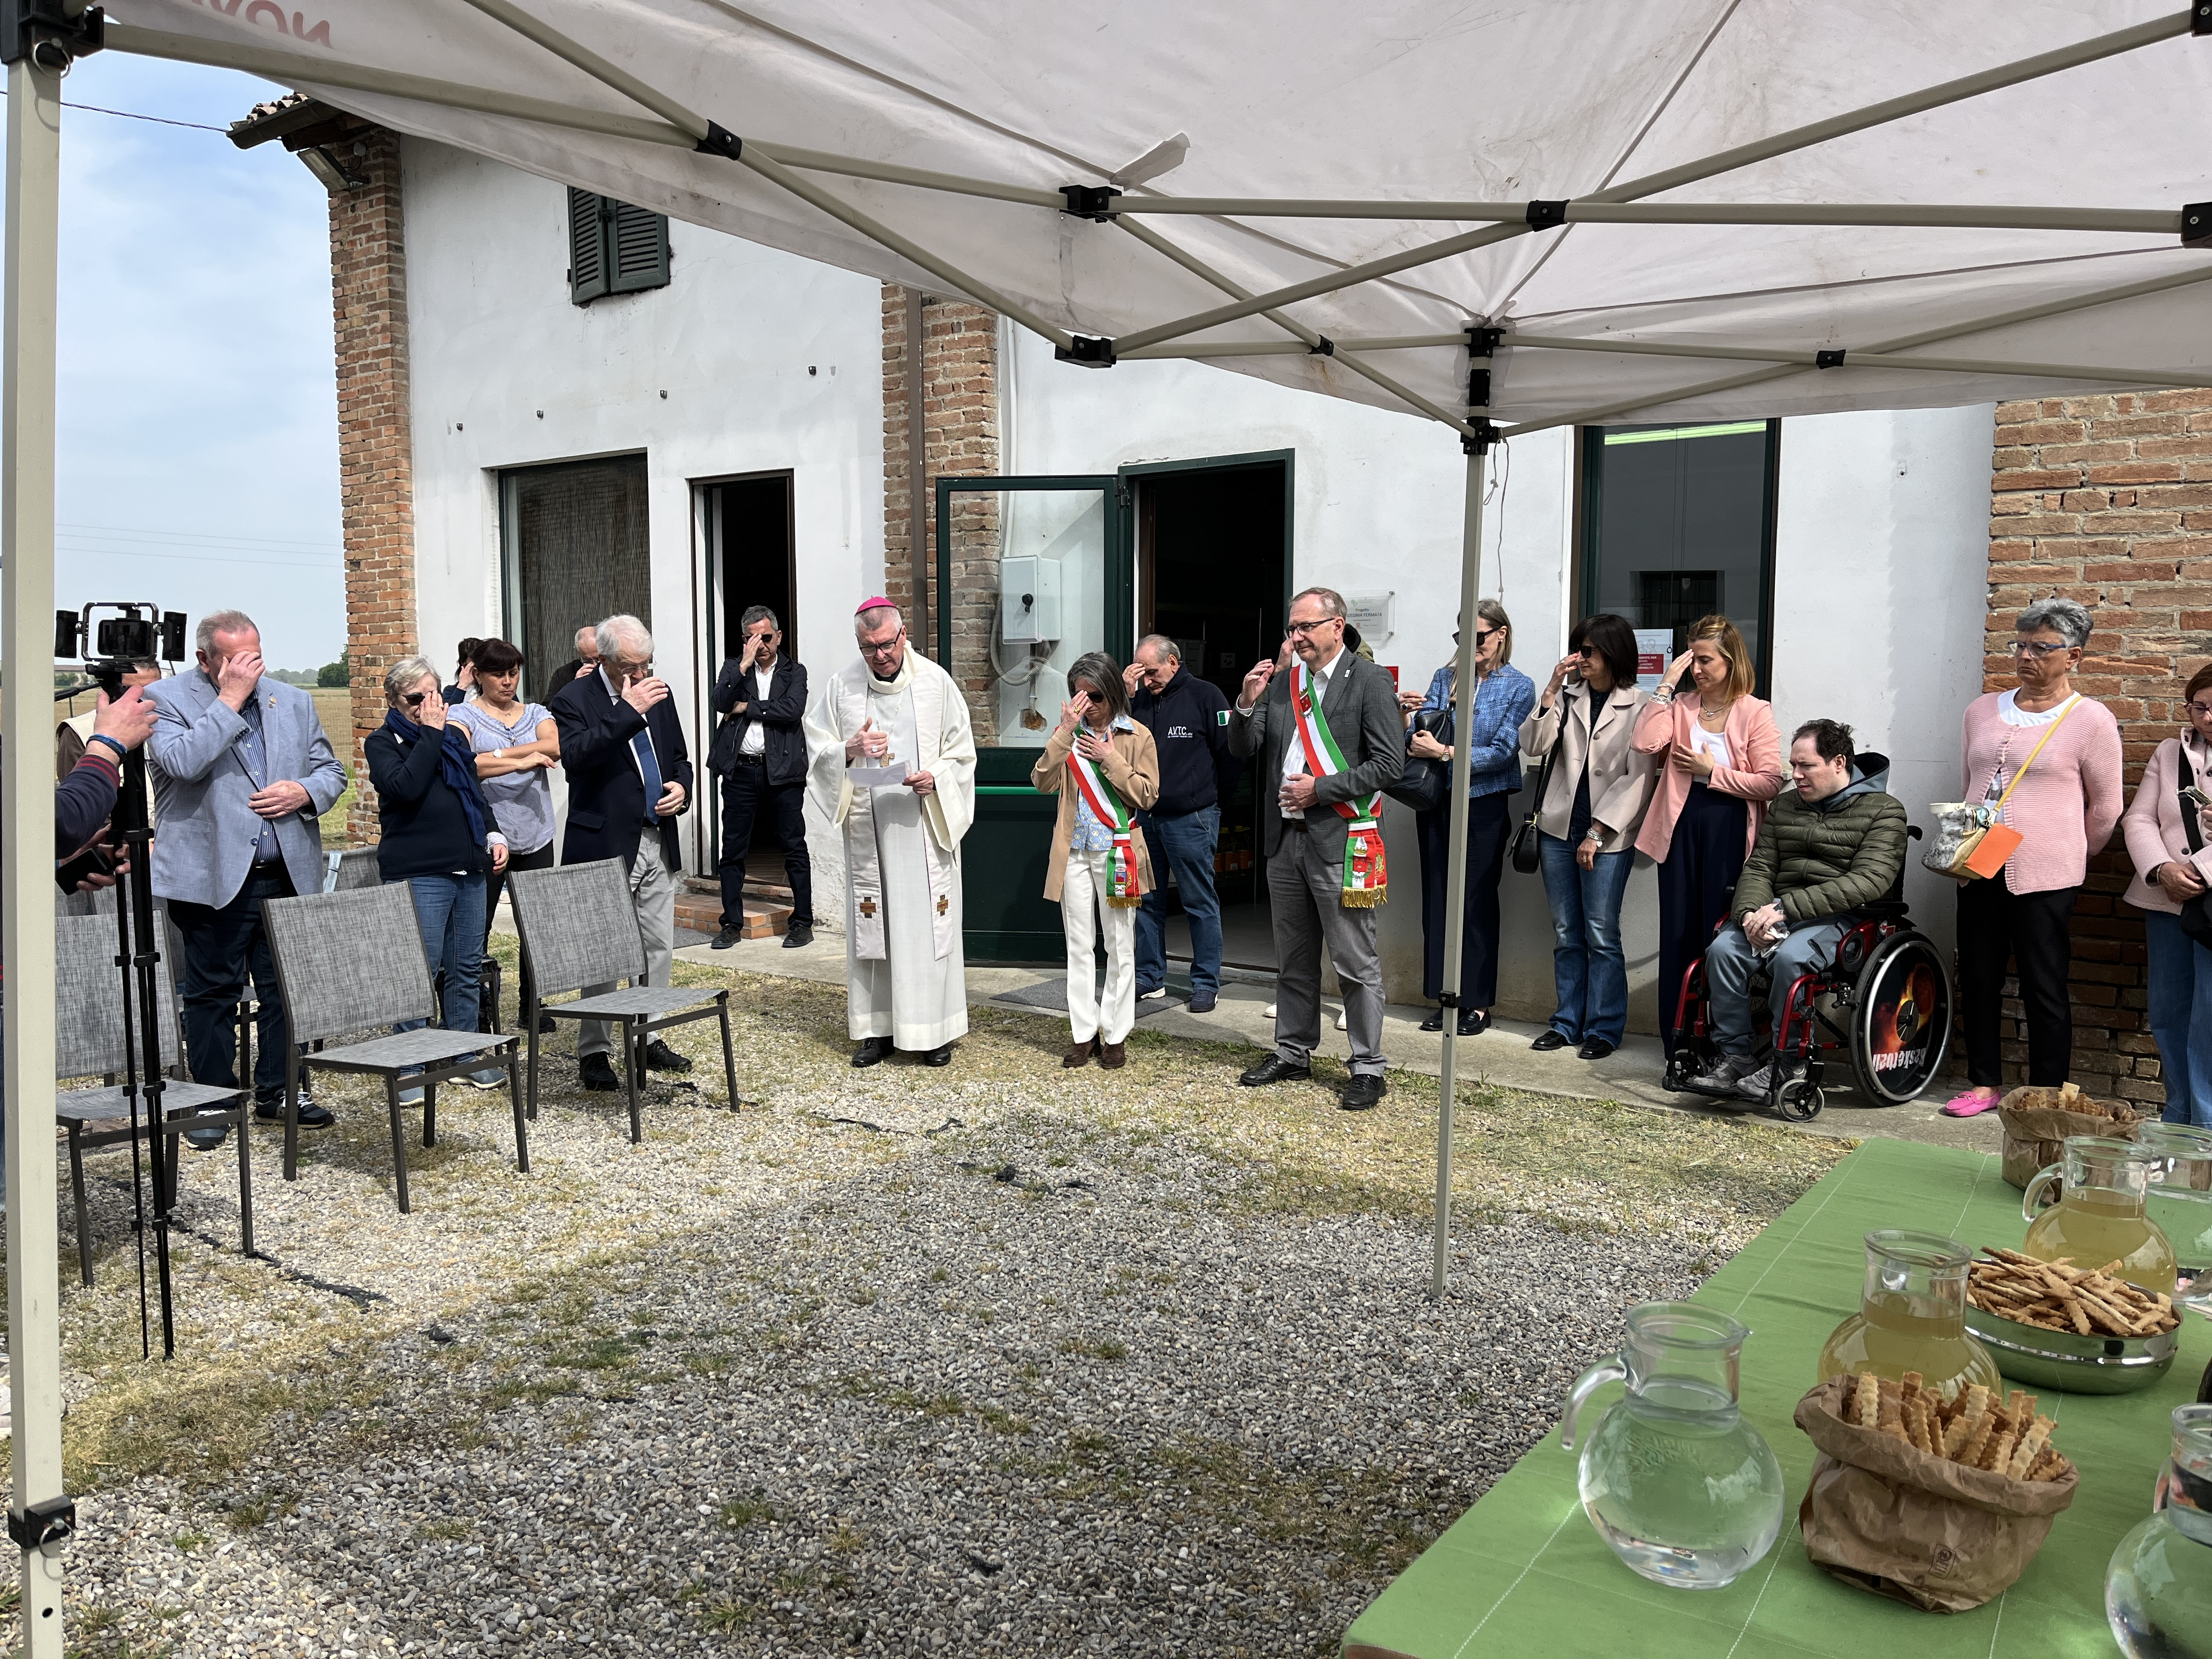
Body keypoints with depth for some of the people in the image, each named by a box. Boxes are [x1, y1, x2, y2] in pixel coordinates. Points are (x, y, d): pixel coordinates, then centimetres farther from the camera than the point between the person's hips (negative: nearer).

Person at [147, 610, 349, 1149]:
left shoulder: (294, 702, 13)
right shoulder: (167, 698, -3)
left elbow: (332, 770, 17)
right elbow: (183, 763, -20)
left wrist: (306, 792, -5)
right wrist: (230, 699, -17)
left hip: (287, 875, 5)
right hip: (211, 877, -4)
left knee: (286, 987, 10)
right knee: (211, 992, 5)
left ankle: (280, 1089, 22)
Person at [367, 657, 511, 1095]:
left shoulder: (454, 735, 17)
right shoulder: (382, 742, -1)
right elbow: (404, 787, -20)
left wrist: (494, 835, 11)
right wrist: (431, 733, -14)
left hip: (469, 869, 6)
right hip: (418, 873, -6)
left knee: (467, 967, 10)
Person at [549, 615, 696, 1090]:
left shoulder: (658, 694, 10)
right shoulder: (573, 699, -8)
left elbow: (680, 758, 21)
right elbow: (576, 756, -26)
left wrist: (682, 789, -1)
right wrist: (629, 712, -27)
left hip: (658, 844, 6)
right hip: (606, 845, -6)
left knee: (659, 948, 12)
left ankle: (647, 1039, 25)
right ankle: (594, 1051, 11)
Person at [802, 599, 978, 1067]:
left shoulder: (936, 682, 1)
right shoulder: (842, 687, 4)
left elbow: (962, 752, 4)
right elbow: (817, 749, 6)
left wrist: (935, 778, -15)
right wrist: (850, 750, -14)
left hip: (925, 826, -1)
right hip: (868, 829, 1)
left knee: (929, 922, 0)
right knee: (871, 925, 4)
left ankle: (933, 1028, 10)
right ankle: (878, 1028, 14)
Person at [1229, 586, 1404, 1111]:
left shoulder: (1371, 682, -5)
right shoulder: (1281, 684, 13)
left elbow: (1389, 762, -11)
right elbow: (1242, 750, 11)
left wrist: (1321, 788, -14)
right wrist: (1247, 703, -7)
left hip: (1340, 842, -6)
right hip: (1285, 838, 6)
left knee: (1357, 964, -2)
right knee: (1293, 960, 16)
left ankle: (1368, 1069, 6)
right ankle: (1293, 1052, 29)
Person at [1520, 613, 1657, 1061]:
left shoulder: (1639, 707, -2)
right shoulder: (1569, 696, 9)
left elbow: (1638, 778, -6)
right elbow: (1534, 745, -2)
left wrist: (1597, 832, -10)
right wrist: (1552, 689, -9)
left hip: (1609, 834, -4)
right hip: (1559, 827, 4)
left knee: (1600, 934, -4)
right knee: (1566, 933, 9)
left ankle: (1604, 1028, 5)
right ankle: (1568, 1021, 17)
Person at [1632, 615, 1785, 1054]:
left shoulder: (1756, 712, -2)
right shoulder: (1681, 705, 8)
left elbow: (1770, 784, -8)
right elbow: (1645, 742, -12)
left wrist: (1712, 771, -10)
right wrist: (1667, 684, -8)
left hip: (1728, 827, -3)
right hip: (1679, 824, 3)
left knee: (1719, 934, 4)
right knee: (1678, 931, 6)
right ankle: (1677, 1040, 16)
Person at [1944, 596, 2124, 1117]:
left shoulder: (2091, 720, -5)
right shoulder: (1982, 711, 10)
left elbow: (2106, 809, 2)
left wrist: (2066, 856, 9)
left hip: (2043, 878, -5)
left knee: (2044, 990, 2)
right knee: (1978, 980, 10)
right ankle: (1984, 1084, 22)